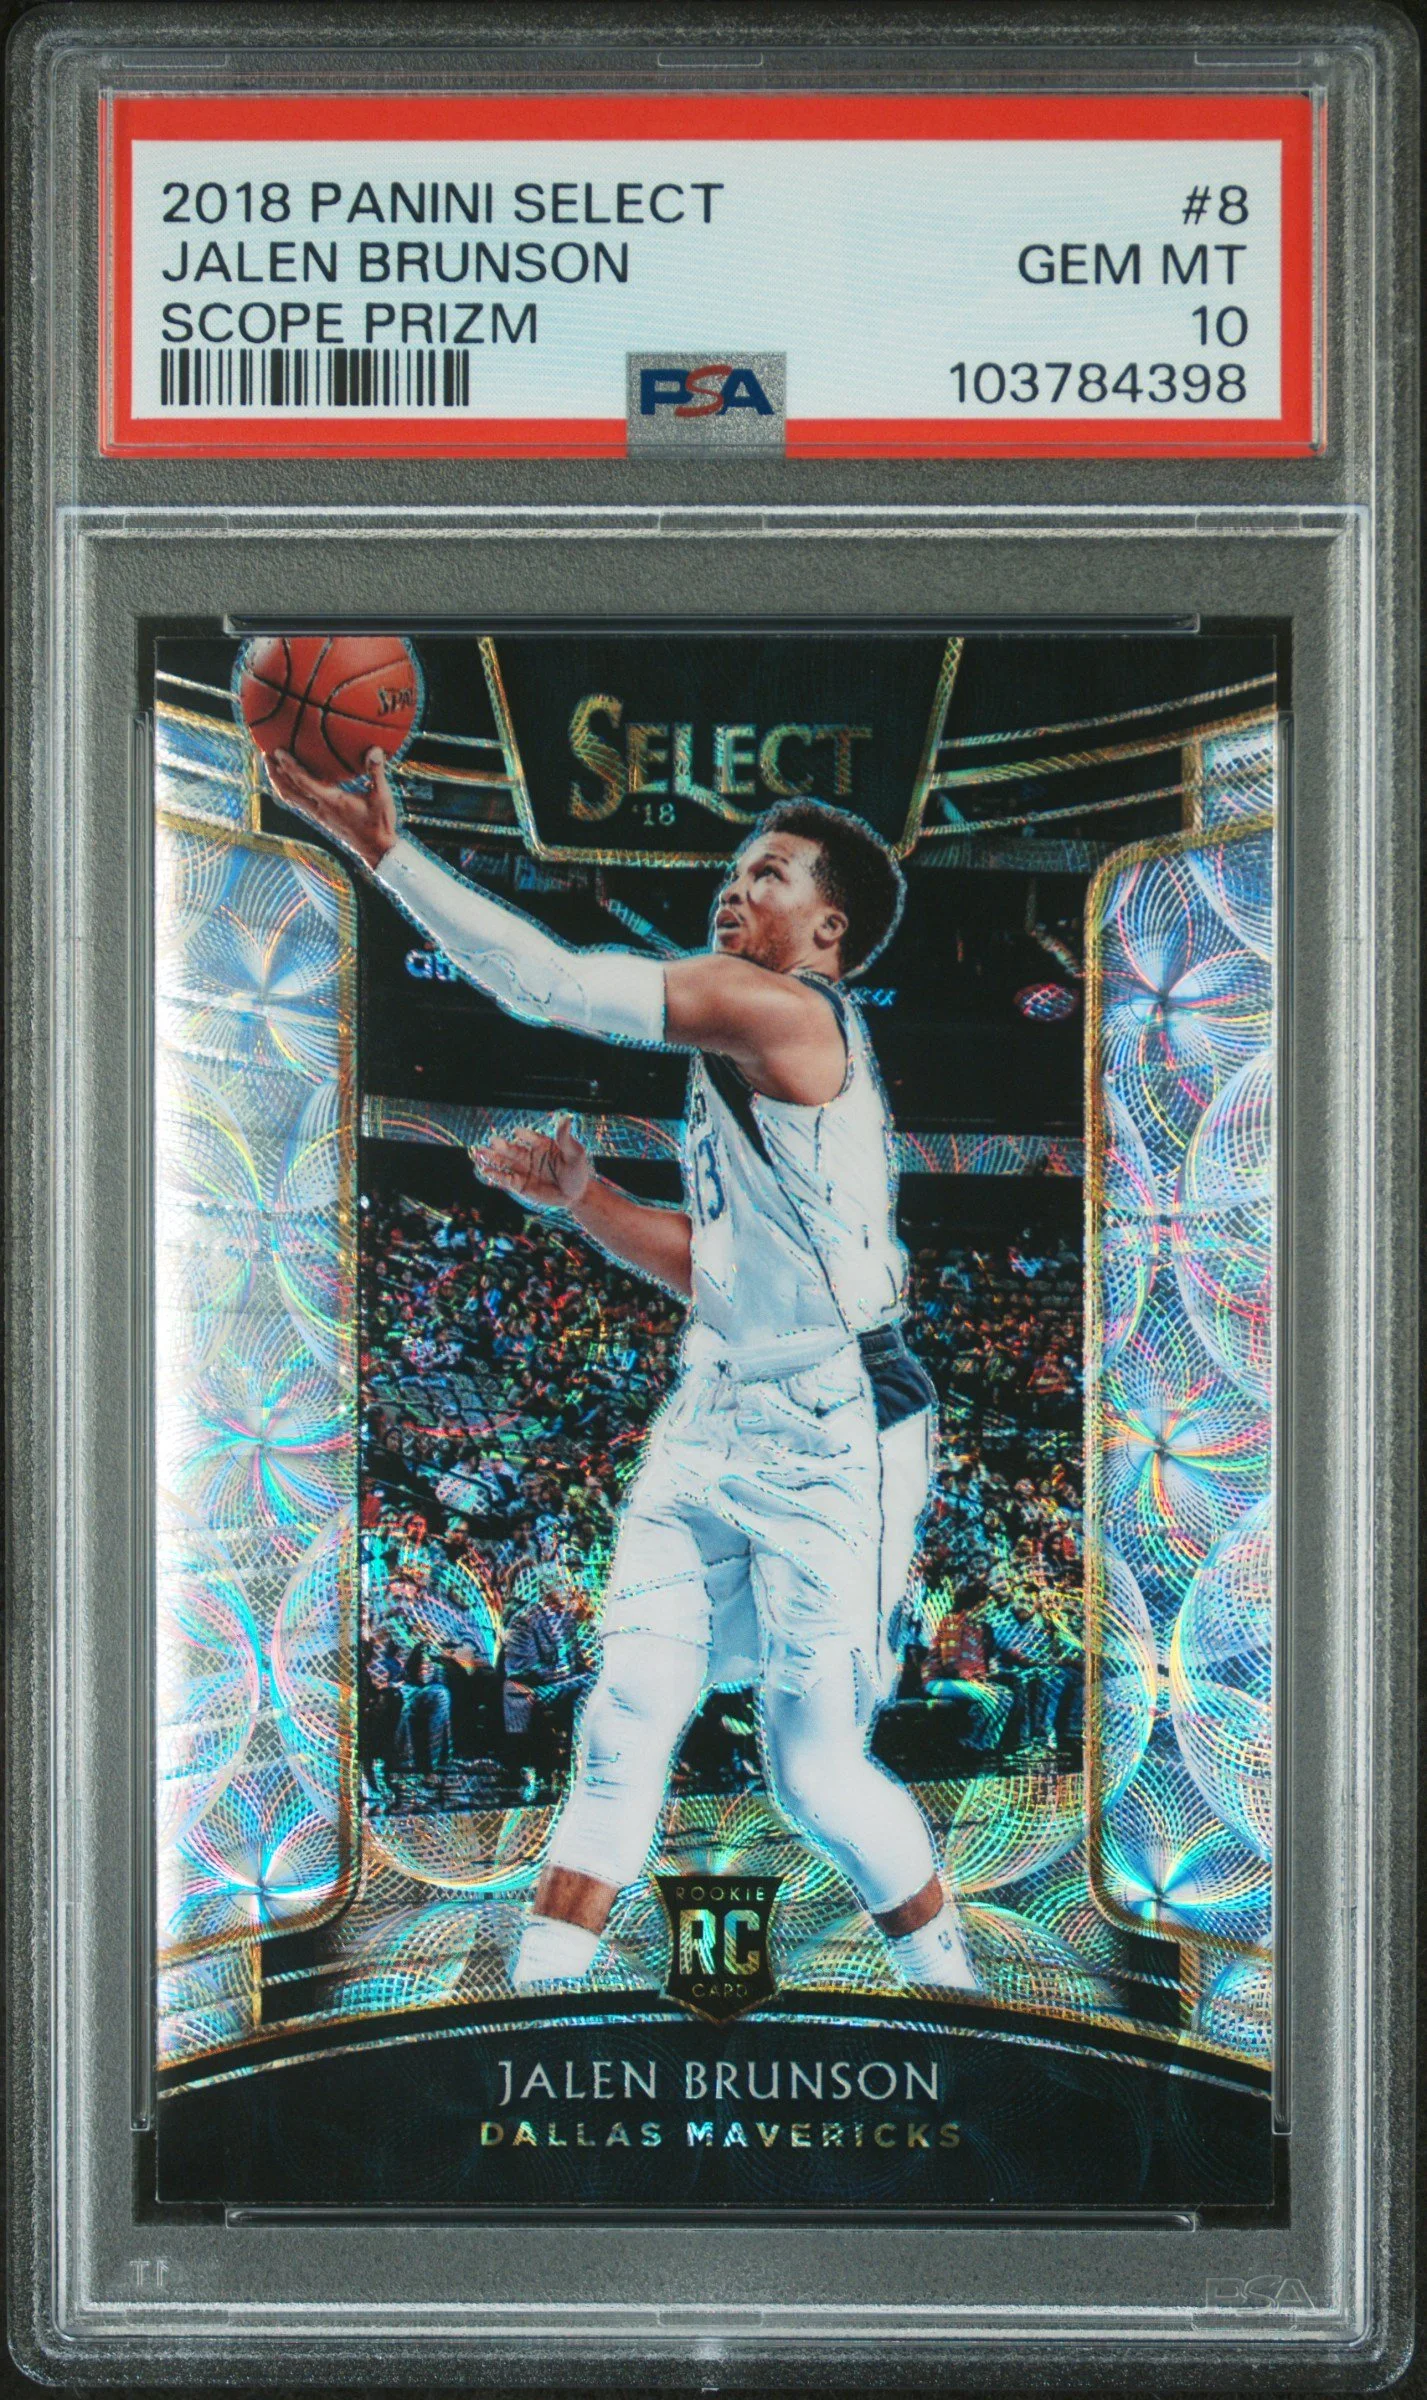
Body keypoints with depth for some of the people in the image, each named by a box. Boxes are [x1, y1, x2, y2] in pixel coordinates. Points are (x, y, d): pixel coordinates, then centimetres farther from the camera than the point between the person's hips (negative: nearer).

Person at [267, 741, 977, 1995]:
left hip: (832, 1435, -9)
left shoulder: (787, 1009, -15)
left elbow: (550, 983, -20)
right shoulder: (749, 1051, 15)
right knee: (628, 1714, -3)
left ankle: (956, 1997, 23)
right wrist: (583, 1197, 8)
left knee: (815, 1771, 1)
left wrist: (386, 851, -19)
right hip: (719, 1411, 9)